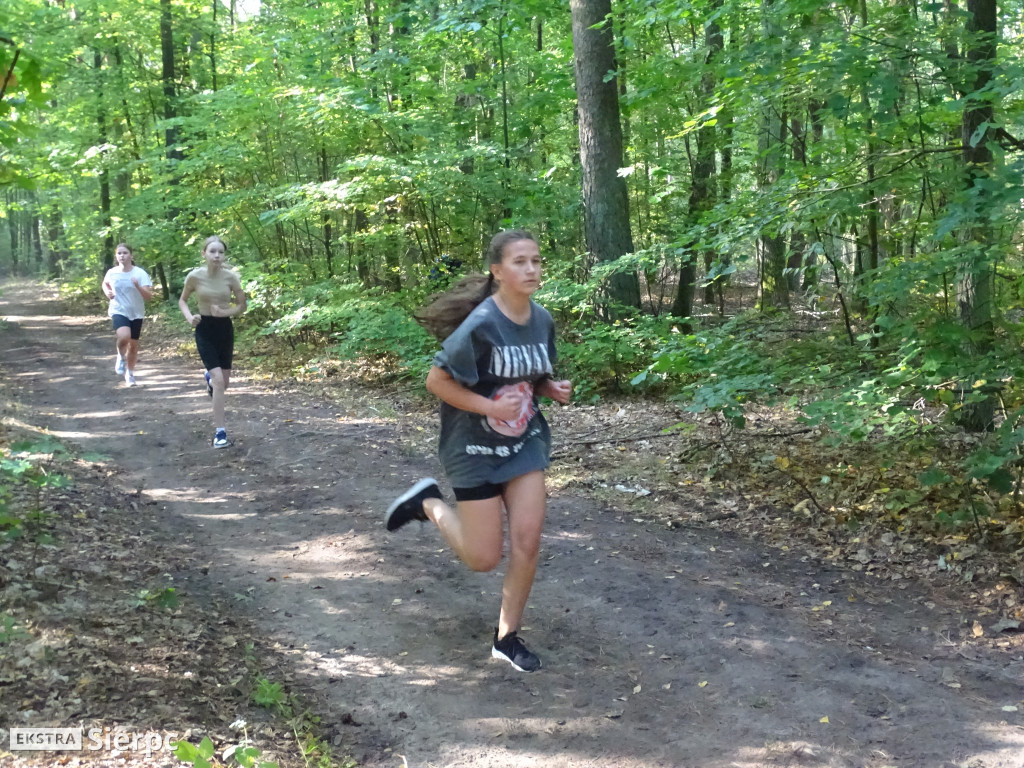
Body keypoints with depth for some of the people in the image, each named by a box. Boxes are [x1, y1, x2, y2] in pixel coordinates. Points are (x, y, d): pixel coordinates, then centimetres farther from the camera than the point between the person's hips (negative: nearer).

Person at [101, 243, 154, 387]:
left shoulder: (140, 273, -11)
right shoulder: (112, 272, -5)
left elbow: (149, 296, -14)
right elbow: (104, 283, 19)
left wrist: (138, 286, -31)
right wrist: (107, 292, -1)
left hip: (136, 313, 1)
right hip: (119, 311, -1)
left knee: (134, 344, 12)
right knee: (124, 336, -29)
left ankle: (130, 373, 35)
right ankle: (121, 357, 3)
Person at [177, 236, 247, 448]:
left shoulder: (231, 277, -9)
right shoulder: (194, 276, -11)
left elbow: (242, 305, 2)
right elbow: (182, 300, 6)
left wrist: (225, 312, -17)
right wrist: (189, 317, -13)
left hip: (225, 329, 3)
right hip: (204, 330, -3)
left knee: (224, 381, 12)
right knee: (219, 380, -15)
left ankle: (209, 377, 52)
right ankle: (220, 432, -6)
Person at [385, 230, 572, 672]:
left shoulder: (542, 321, -2)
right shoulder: (480, 325, -23)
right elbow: (436, 381, -17)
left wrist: (554, 388, -8)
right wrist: (490, 407, -24)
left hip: (526, 442, 5)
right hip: (476, 448, -5)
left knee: (528, 540, -2)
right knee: (484, 558, 2)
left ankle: (508, 637, 15)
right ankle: (429, 505, 28)